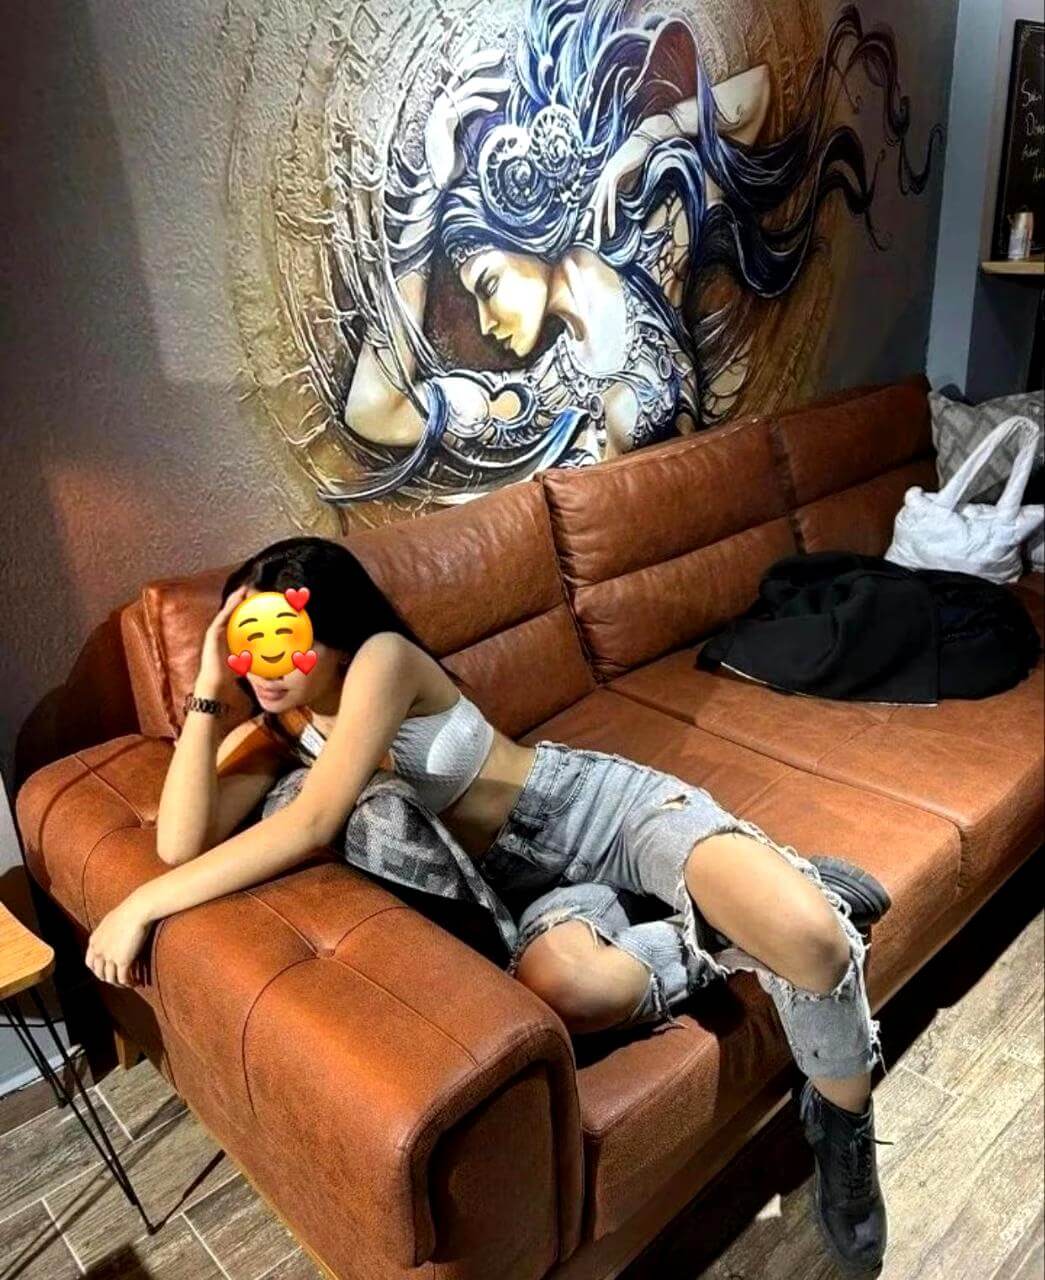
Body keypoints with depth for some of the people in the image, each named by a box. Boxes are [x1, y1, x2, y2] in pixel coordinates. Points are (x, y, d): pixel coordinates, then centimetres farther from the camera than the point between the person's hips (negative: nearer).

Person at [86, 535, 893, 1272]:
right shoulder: (267, 738, 3)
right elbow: (182, 846, -12)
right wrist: (207, 691, -14)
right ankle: (729, 937, -5)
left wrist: (142, 904, -21)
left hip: (598, 803, -3)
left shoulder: (382, 658, -17)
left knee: (807, 935, -28)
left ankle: (843, 1126, 4)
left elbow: (314, 823, -26)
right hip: (528, 879, 4)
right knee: (568, 984, -36)